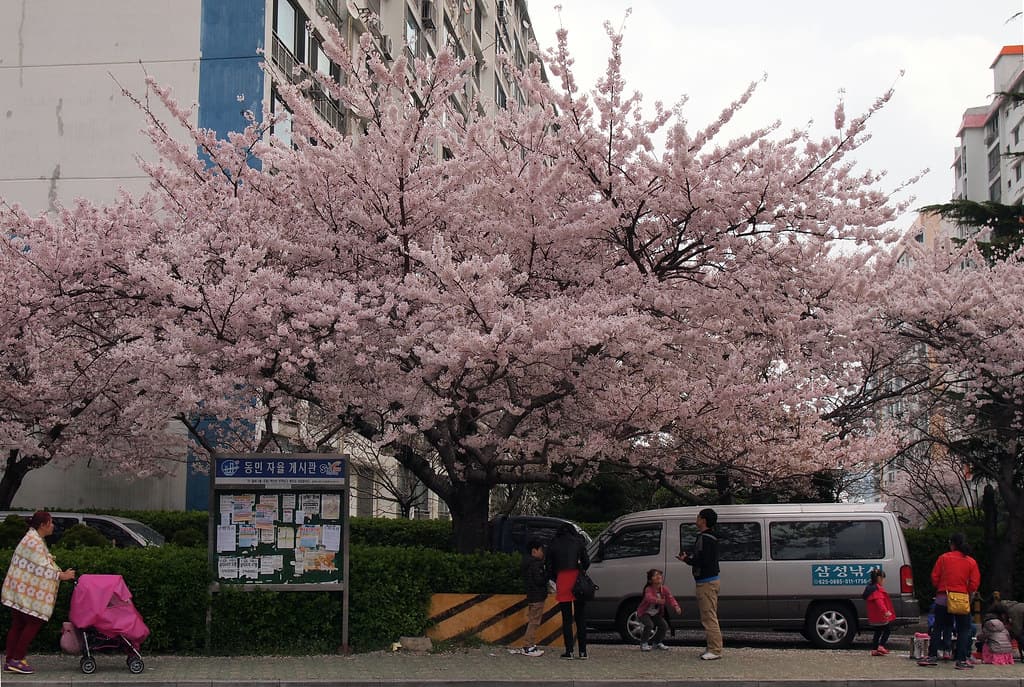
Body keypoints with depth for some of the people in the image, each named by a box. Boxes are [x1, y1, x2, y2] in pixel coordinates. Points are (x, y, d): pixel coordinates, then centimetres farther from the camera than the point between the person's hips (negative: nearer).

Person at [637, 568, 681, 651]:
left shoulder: (664, 589, -11)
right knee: (649, 624, -29)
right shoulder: (648, 589, -28)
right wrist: (657, 600, -73)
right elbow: (649, 598, -50)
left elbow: (670, 598, -25)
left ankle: (657, 642, 18)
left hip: (656, 614, 6)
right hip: (644, 613, -6)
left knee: (664, 626, -7)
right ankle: (644, 644, -10)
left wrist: (676, 607, -46)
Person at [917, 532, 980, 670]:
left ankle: (932, 656, 10)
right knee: (963, 630, 7)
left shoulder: (943, 558, -2)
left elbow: (934, 578, 0)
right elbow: (974, 583, -2)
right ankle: (962, 660, 1)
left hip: (942, 598, 0)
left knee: (937, 628, 10)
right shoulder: (971, 562, 0)